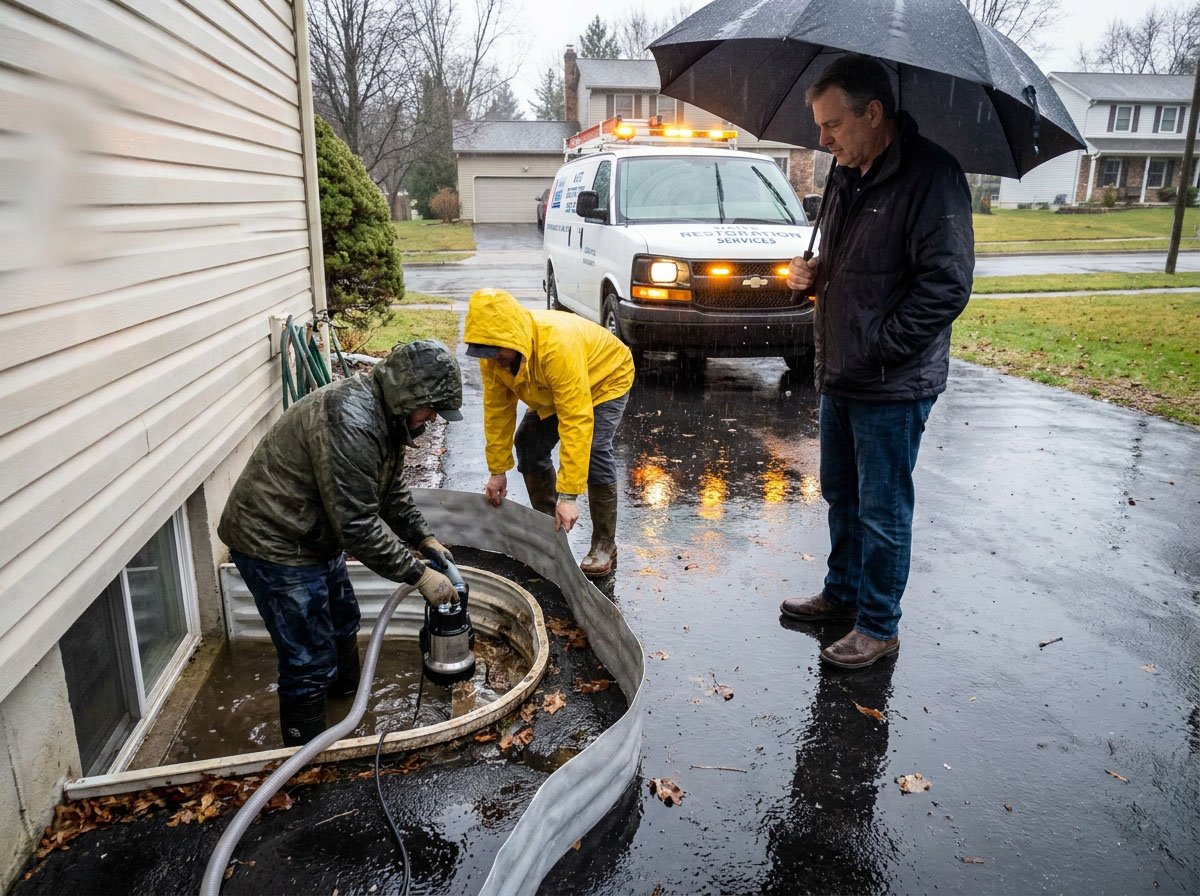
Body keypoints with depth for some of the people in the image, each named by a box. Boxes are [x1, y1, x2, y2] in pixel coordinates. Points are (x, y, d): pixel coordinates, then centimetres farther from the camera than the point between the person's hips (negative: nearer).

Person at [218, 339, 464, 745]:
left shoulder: (386, 413, 1)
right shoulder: (349, 421, -33)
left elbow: (391, 491, 14)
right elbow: (358, 525, -33)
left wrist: (426, 539, 4)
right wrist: (419, 575, -26)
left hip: (314, 535, 11)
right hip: (274, 543, -11)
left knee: (342, 622, 29)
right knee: (309, 661, -2)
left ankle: (346, 690, 55)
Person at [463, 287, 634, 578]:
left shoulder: (558, 346, -45)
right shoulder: (492, 352, -24)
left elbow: (576, 423, -45)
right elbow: (497, 409, -12)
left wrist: (568, 496, -45)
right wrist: (497, 471, -10)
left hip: (605, 379, -7)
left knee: (595, 450, -24)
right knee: (528, 443, -4)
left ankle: (604, 544, -8)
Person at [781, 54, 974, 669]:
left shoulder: (930, 176, -16)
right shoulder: (848, 176, 11)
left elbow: (947, 286, -22)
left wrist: (878, 351, -19)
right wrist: (813, 271, 2)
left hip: (893, 387, -8)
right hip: (841, 376, 9)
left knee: (882, 512, 4)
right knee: (841, 495, 20)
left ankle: (879, 627, 21)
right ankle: (842, 594, 38)